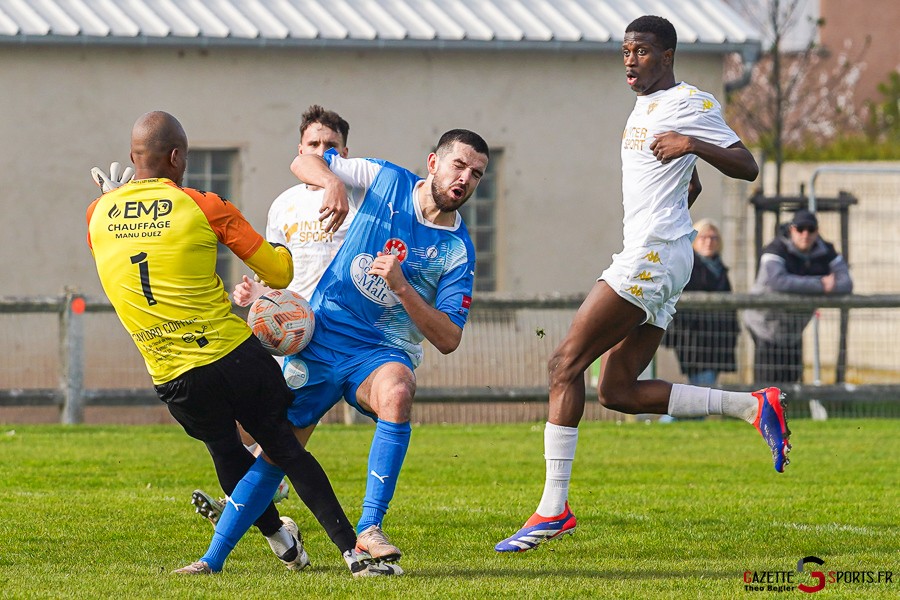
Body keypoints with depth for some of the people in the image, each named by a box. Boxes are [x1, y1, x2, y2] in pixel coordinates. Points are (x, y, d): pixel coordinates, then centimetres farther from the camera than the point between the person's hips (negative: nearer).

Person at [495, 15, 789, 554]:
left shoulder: (691, 103, -6)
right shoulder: (644, 106, 22)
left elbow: (747, 167, -13)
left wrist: (692, 144, -26)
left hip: (655, 255, -11)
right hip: (646, 260, 11)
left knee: (567, 362, -14)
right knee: (619, 392, 6)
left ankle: (553, 509, -16)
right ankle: (753, 407, 7)